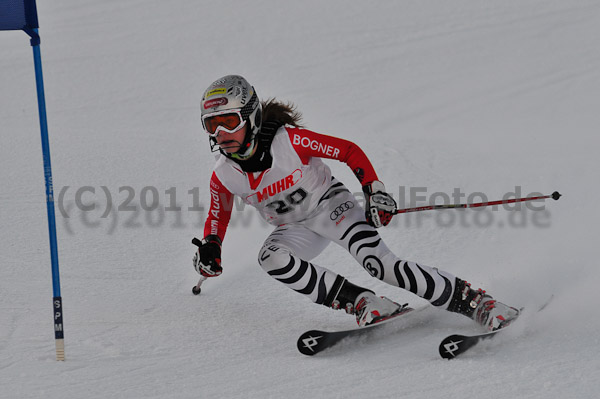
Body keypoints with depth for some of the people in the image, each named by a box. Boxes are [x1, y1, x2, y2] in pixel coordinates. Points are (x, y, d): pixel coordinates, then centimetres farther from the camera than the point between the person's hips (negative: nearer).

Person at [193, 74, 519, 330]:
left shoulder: (288, 140, -25)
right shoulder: (223, 177, -13)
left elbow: (350, 151, -16)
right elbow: (217, 217, 7)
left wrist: (375, 192, -26)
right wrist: (209, 248, -13)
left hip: (330, 204, -4)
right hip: (295, 228, 4)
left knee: (377, 261, -27)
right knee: (271, 258, -29)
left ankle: (474, 301, -19)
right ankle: (361, 302, -25)